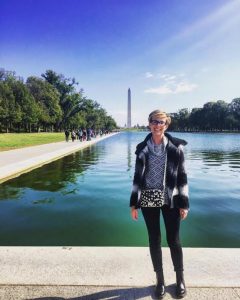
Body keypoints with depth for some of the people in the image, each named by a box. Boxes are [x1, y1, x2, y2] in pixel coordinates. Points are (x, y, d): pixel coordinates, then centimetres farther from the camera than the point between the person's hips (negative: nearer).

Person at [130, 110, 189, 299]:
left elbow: (182, 176, -1)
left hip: (171, 199, -1)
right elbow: (137, 176, 4)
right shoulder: (142, 148, 2)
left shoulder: (176, 147, -3)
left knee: (173, 240, 10)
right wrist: (134, 203, 2)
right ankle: (160, 279, 32)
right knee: (154, 240, 12)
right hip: (148, 200, 2)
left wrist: (184, 203, -4)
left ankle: (180, 278, 34)